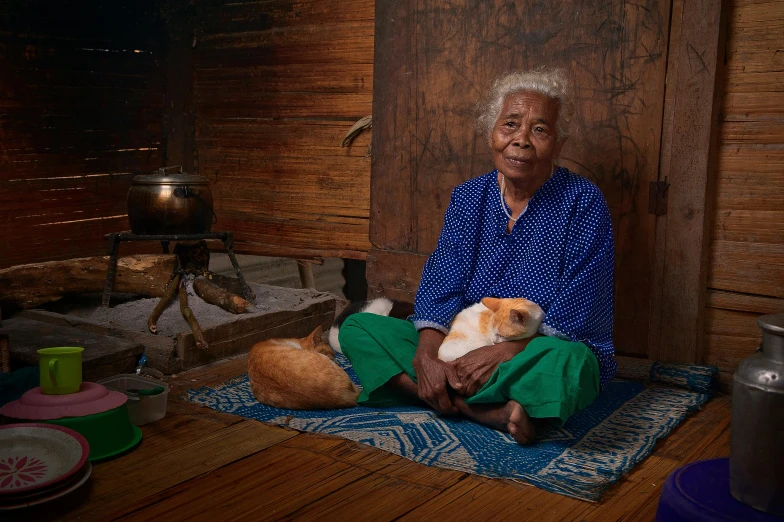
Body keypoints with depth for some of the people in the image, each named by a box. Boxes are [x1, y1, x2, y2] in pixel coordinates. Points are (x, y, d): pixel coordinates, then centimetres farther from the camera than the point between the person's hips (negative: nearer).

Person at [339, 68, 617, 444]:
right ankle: (488, 411, -24)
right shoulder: (468, 198, 5)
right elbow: (439, 285, -4)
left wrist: (501, 352, -27)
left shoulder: (583, 203, -8)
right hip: (465, 349, 5)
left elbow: (575, 313, -16)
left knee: (567, 360, -39)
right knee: (357, 328, -11)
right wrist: (427, 353, -23)